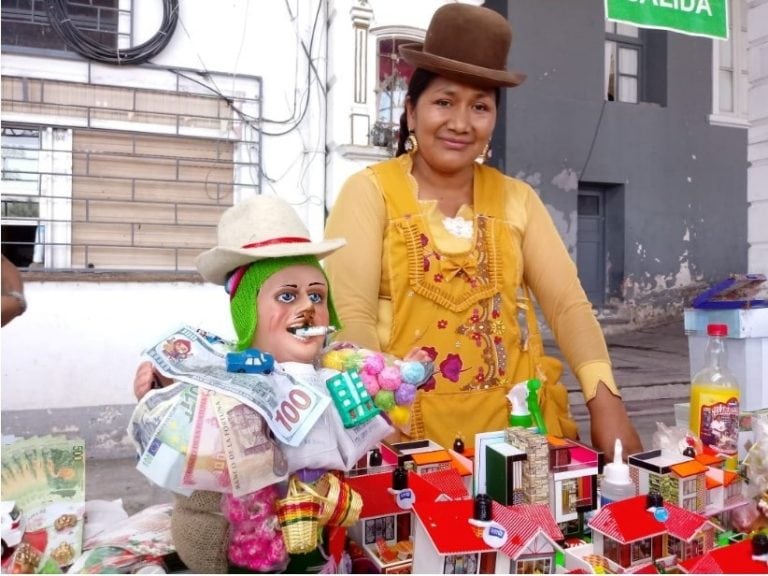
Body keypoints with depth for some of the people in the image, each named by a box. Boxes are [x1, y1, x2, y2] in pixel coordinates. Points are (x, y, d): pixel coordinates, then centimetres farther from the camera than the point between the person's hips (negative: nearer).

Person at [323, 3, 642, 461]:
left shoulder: (517, 198, 8)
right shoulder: (370, 191, -2)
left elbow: (568, 303, 2)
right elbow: (352, 317, -12)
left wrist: (606, 402, -12)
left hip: (509, 422, 3)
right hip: (404, 426, -3)